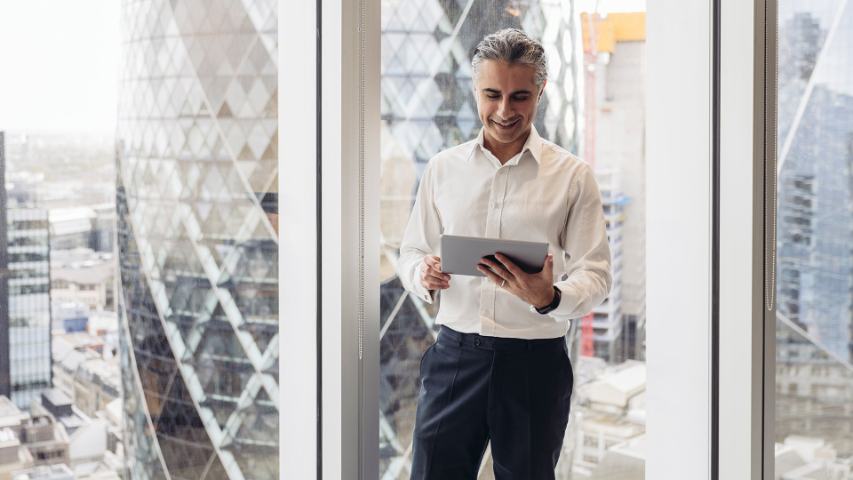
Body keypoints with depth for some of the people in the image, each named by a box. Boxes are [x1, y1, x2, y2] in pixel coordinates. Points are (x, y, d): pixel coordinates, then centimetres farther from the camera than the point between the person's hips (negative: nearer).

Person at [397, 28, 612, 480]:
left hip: (536, 361, -1)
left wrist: (549, 298, -25)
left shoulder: (572, 175, 0)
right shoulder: (443, 168, 7)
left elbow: (595, 273, -3)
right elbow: (410, 252, 13)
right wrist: (423, 275, -11)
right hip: (455, 353, 1)